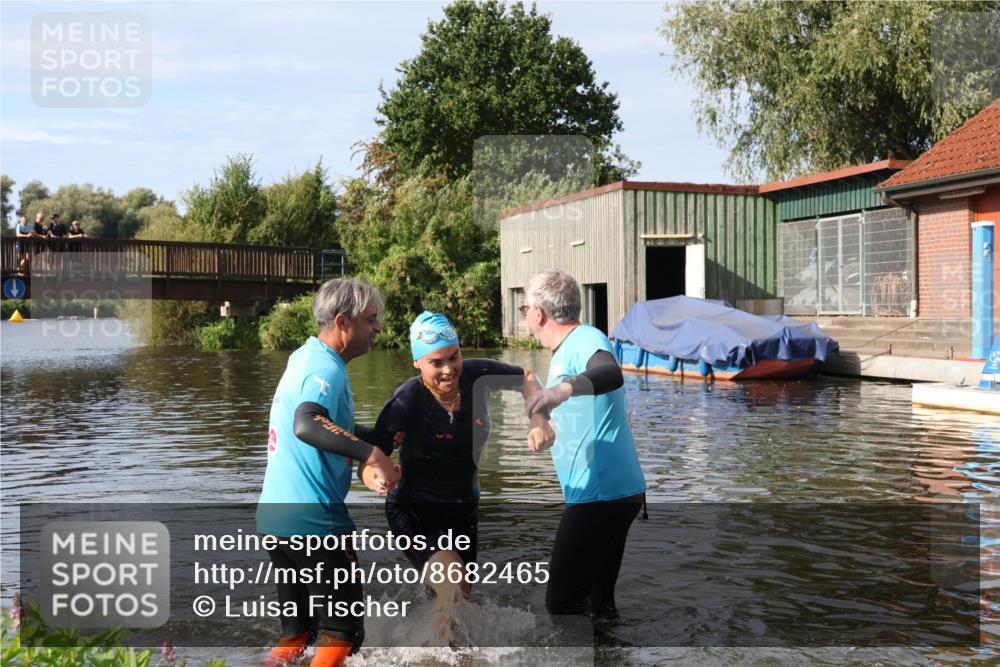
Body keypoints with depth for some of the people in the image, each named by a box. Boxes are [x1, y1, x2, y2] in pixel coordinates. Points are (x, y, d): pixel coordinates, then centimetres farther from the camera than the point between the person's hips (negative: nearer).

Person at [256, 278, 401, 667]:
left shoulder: (304, 357, 12)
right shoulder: (327, 369, -16)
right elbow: (307, 425, -37)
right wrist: (373, 454, -39)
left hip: (275, 515, 9)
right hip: (313, 520, -9)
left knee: (297, 628, 19)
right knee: (342, 629, 2)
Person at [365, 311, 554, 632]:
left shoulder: (475, 375, -16)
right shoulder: (406, 403, -28)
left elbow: (525, 378, 3)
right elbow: (367, 466, -29)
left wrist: (538, 419, -14)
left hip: (464, 507, 5)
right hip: (415, 511, -5)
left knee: (464, 596, 19)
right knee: (448, 587, -29)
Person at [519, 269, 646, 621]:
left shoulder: (586, 339, -14)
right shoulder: (566, 350, 17)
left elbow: (611, 373, -39)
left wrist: (565, 388, -55)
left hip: (601, 495, -10)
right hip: (616, 492, 10)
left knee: (562, 601, -7)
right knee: (599, 599, 17)